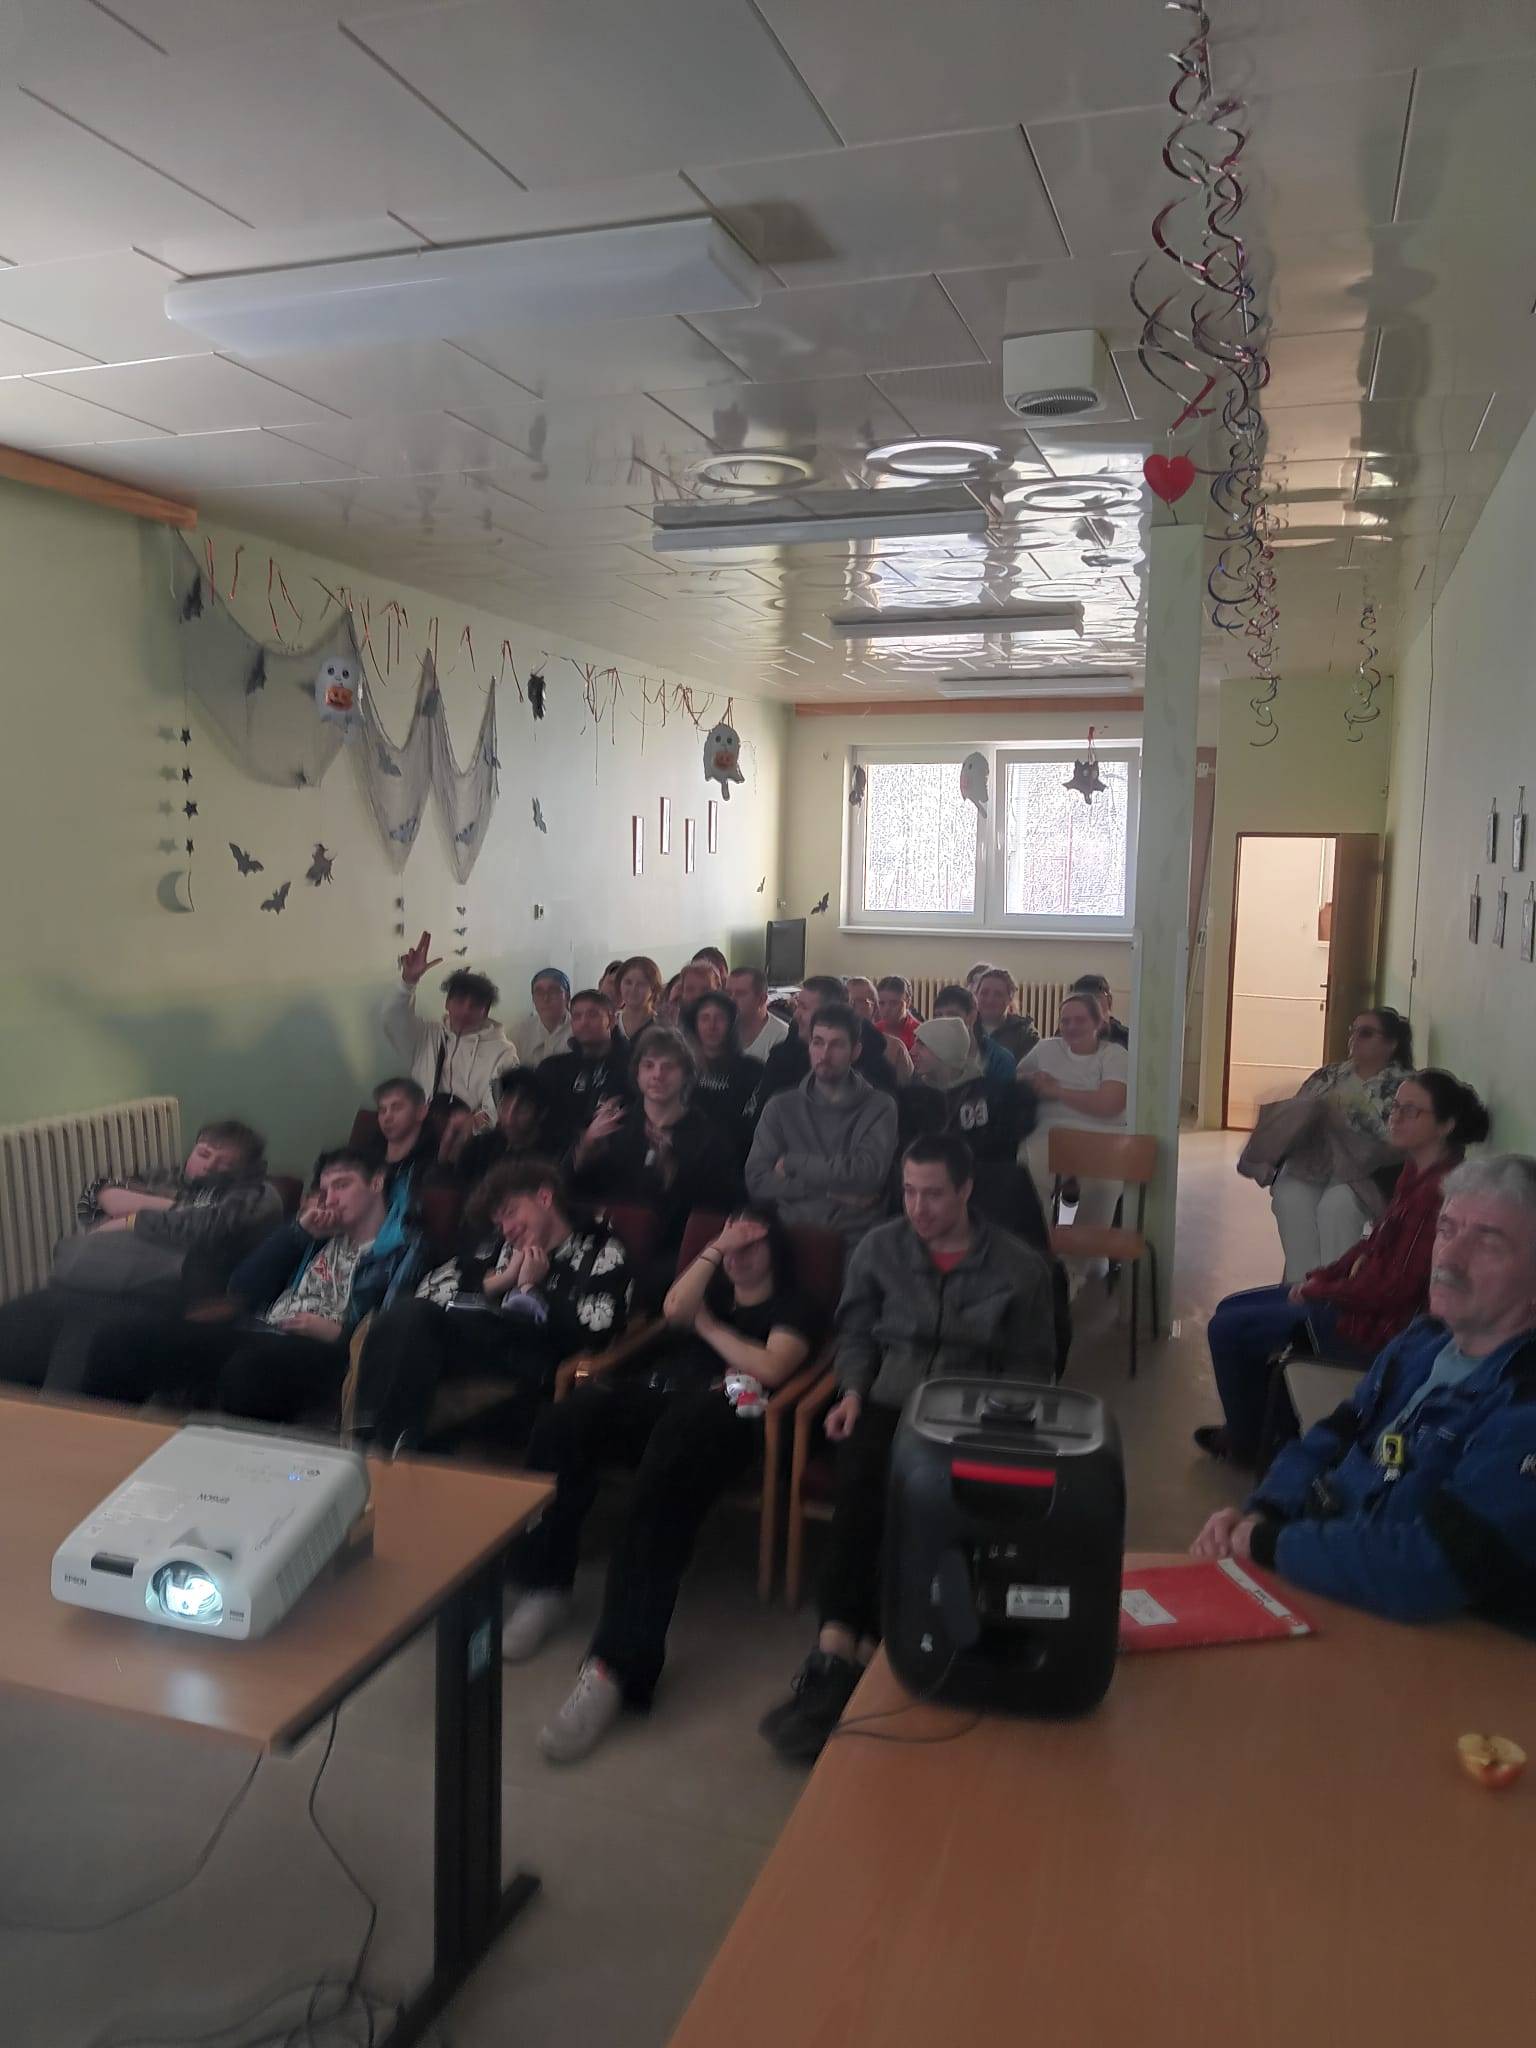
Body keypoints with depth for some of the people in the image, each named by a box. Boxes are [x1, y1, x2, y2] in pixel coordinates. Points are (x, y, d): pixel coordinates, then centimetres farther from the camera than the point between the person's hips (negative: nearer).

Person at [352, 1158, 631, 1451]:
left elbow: (590, 1334, -7)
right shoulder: (501, 1246, 24)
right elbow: (428, 1291, 17)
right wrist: (500, 1280, 6)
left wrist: (532, 1289, 3)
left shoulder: (604, 1253, 8)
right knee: (409, 1315, -24)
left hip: (535, 1364, -5)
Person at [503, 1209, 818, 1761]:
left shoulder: (791, 1308, 21)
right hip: (657, 1393, 5)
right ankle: (544, 1584, -16)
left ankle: (613, 1665, -46)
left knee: (660, 1495, -39)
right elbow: (674, 1310, 10)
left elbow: (770, 1369, 1)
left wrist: (710, 1326, 11)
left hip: (721, 1411, -4)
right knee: (562, 1422, -29)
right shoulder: (710, 1288, 34)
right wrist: (714, 1250, 9)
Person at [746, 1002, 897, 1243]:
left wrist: (792, 1162, -1)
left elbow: (867, 1173, -9)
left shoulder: (879, 1107, 5)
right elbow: (757, 1181, 1)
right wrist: (830, 1190, -7)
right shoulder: (781, 1107, 10)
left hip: (856, 1239, -1)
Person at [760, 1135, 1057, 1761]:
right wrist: (852, 1391, 0)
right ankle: (850, 1653, -37)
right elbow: (856, 1331, 19)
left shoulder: (1019, 1267, 5)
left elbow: (1031, 1365, 8)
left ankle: (837, 1657, -32)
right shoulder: (879, 1248, 10)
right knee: (862, 1489, -33)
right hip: (889, 1402, 2)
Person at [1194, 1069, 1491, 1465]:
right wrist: (1319, 1277, 2)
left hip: (1378, 1324, -10)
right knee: (1231, 1309, 15)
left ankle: (1245, 1443, 17)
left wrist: (1316, 1291, -13)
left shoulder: (1438, 1190, -28)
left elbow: (1396, 1289, -27)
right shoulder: (1416, 1172, 3)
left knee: (1227, 1330, -4)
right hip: (1360, 1295, 10)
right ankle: (1256, 1421, 29)